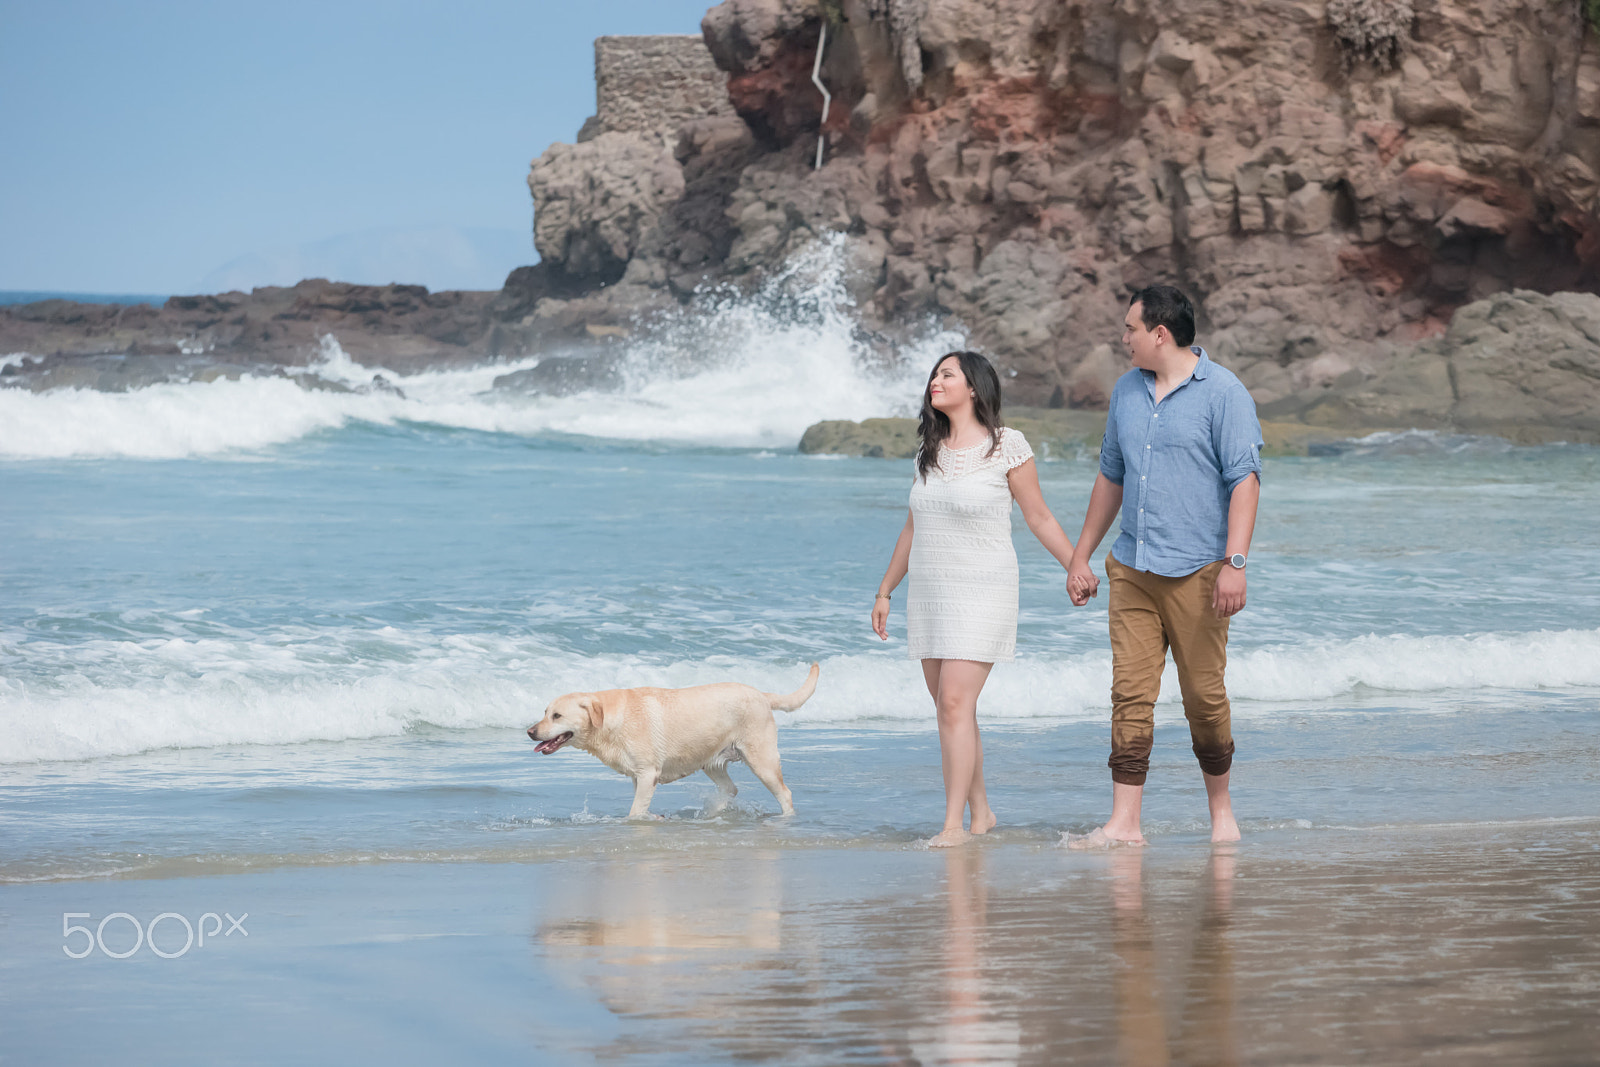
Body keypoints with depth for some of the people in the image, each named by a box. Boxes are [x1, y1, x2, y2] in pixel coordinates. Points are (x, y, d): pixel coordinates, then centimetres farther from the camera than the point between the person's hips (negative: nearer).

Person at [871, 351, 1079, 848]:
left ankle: (954, 823, -15)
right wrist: (884, 591, 20)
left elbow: (1039, 517, -1)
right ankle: (981, 811, 18)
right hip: (929, 593, 6)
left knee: (955, 703, -15)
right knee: (950, 709, 7)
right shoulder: (930, 451, 10)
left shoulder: (1006, 446, -7)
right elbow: (913, 528, 18)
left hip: (982, 591, -6)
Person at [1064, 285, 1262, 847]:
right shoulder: (1126, 391, 13)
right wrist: (1081, 556, 20)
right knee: (1130, 694, -2)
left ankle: (1221, 809, 20)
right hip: (1131, 568, 5)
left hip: (1196, 569, -5)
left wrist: (1235, 562, -21)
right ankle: (1124, 825, -3)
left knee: (1203, 695, 1)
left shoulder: (1223, 392, -6)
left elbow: (1245, 479, -11)